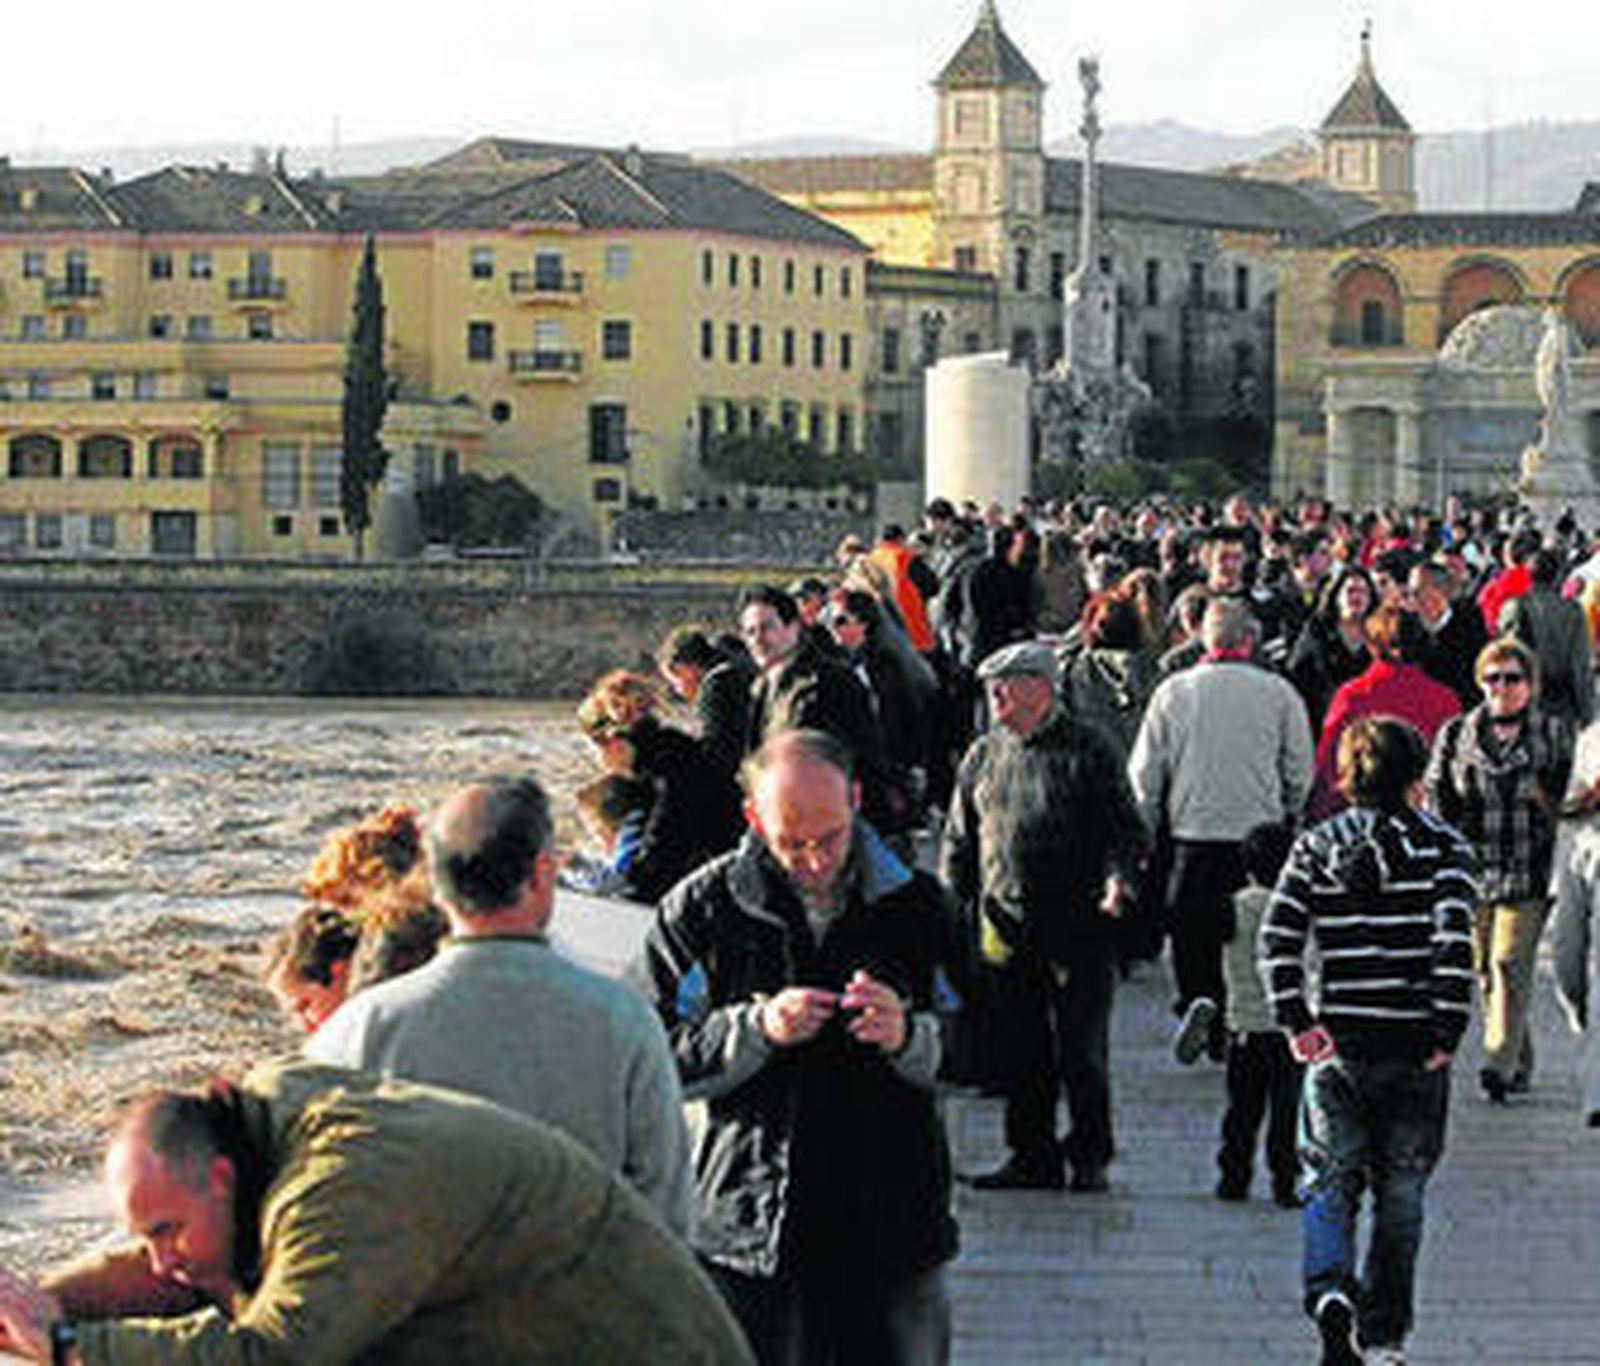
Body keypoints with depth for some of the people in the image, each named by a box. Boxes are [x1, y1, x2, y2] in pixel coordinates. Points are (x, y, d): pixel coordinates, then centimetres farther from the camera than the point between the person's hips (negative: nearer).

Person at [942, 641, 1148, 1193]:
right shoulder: (983, 757, 13)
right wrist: (955, 905, 7)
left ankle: (1090, 1158, 11)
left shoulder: (1090, 750, 0)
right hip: (1007, 927, 4)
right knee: (1019, 1049, 6)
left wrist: (1119, 878, -17)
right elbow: (959, 839, 18)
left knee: (1081, 1048, -1)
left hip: (1079, 926, -4)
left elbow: (1126, 827, 0)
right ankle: (1032, 1157, 15)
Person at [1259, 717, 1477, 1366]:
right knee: (1400, 1194, 13)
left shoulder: (1314, 848, 3)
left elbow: (1276, 940, -7)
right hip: (1415, 1046, -1)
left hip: (1339, 1045, 1)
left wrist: (1297, 1021, -4)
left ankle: (1330, 1291, -16)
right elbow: (1455, 941, -16)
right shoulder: (1442, 848, -4)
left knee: (1328, 1184, 10)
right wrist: (1447, 1032, -11)